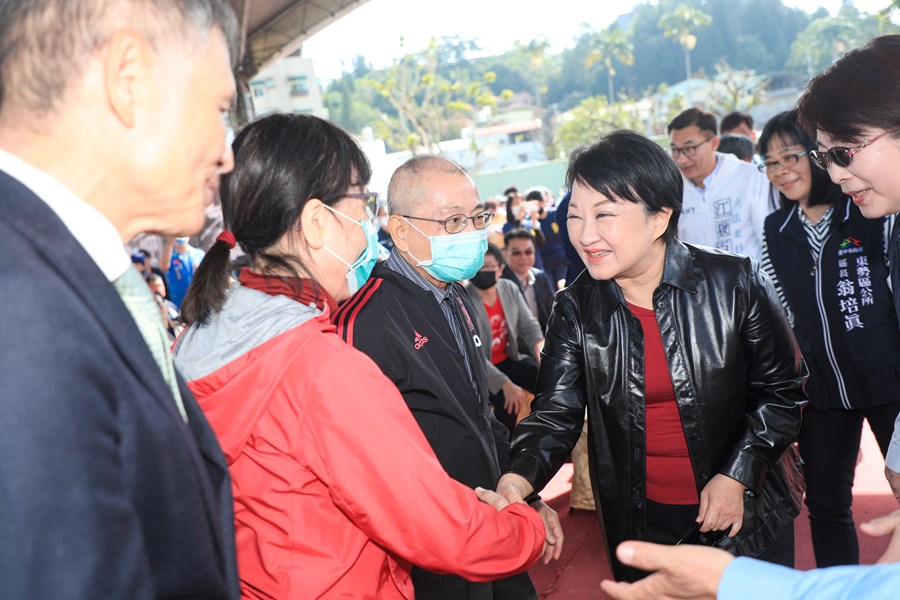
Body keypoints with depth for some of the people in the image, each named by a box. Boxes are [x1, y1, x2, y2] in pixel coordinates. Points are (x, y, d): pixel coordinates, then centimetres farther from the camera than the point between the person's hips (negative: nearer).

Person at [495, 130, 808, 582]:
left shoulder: (734, 284, -13)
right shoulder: (575, 308, -8)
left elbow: (781, 389, -4)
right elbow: (555, 412, -11)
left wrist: (736, 475, -11)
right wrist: (518, 480, -29)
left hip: (747, 513, -1)